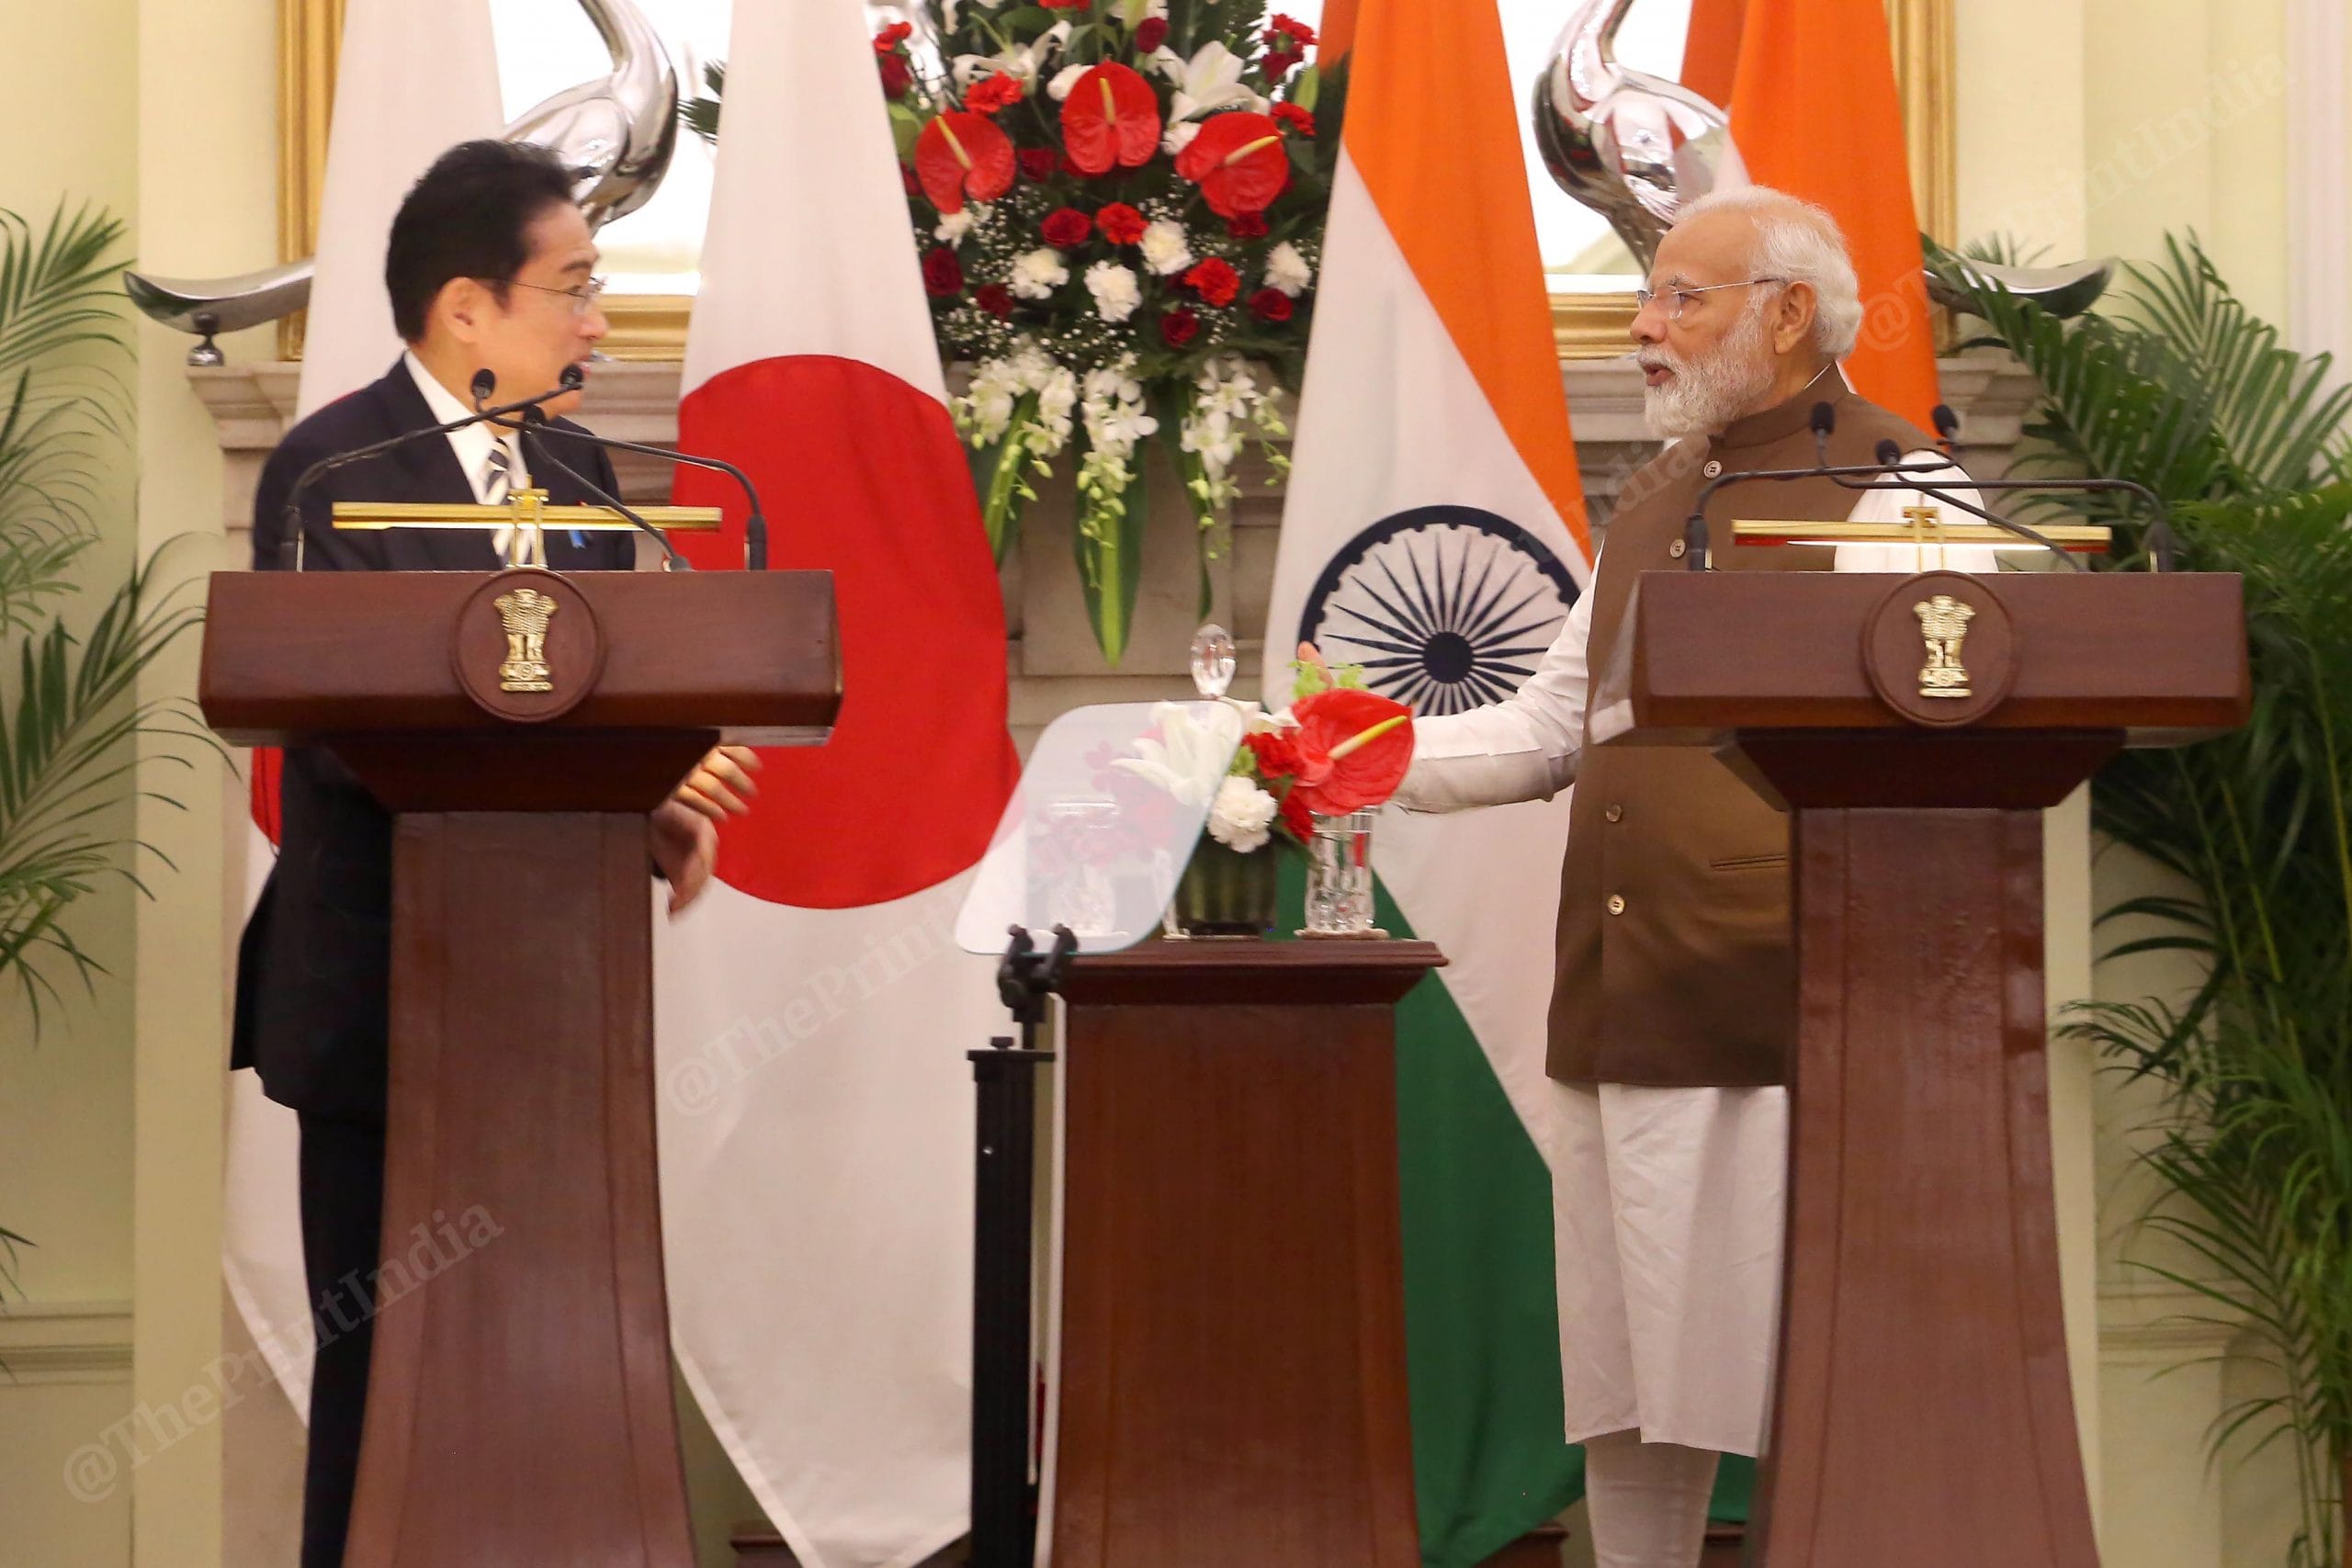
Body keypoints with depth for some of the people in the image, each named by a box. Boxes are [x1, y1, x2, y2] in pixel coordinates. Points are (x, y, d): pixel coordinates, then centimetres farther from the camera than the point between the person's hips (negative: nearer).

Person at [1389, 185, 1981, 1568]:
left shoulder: (1892, 490, -3)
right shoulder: (1653, 505, 21)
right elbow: (1554, 727, 22)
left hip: (1781, 1020, -7)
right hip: (1625, 1013, 7)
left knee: (1811, 1370, -3)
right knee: (1626, 1365, 11)